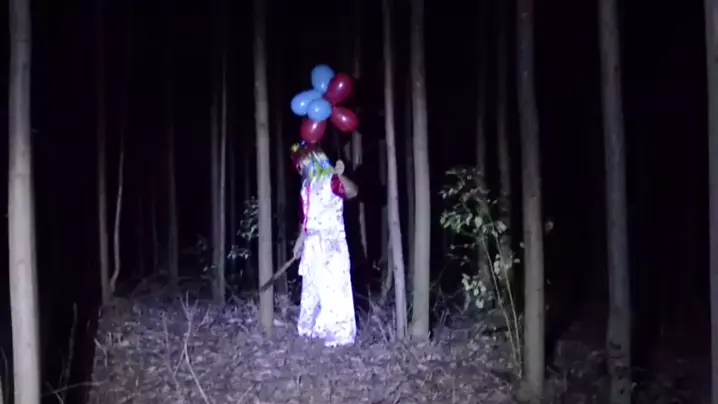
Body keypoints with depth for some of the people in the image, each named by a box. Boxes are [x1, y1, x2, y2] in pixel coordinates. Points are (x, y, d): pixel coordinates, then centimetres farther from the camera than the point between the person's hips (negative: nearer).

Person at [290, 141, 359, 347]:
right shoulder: (307, 185, 14)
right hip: (312, 243, 9)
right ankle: (313, 327, 27)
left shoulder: (331, 180, -12)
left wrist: (340, 176, -46)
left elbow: (352, 192, -30)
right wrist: (300, 240, 24)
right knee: (312, 287, 15)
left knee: (332, 286, -7)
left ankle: (337, 333, -1)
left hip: (330, 242, -9)